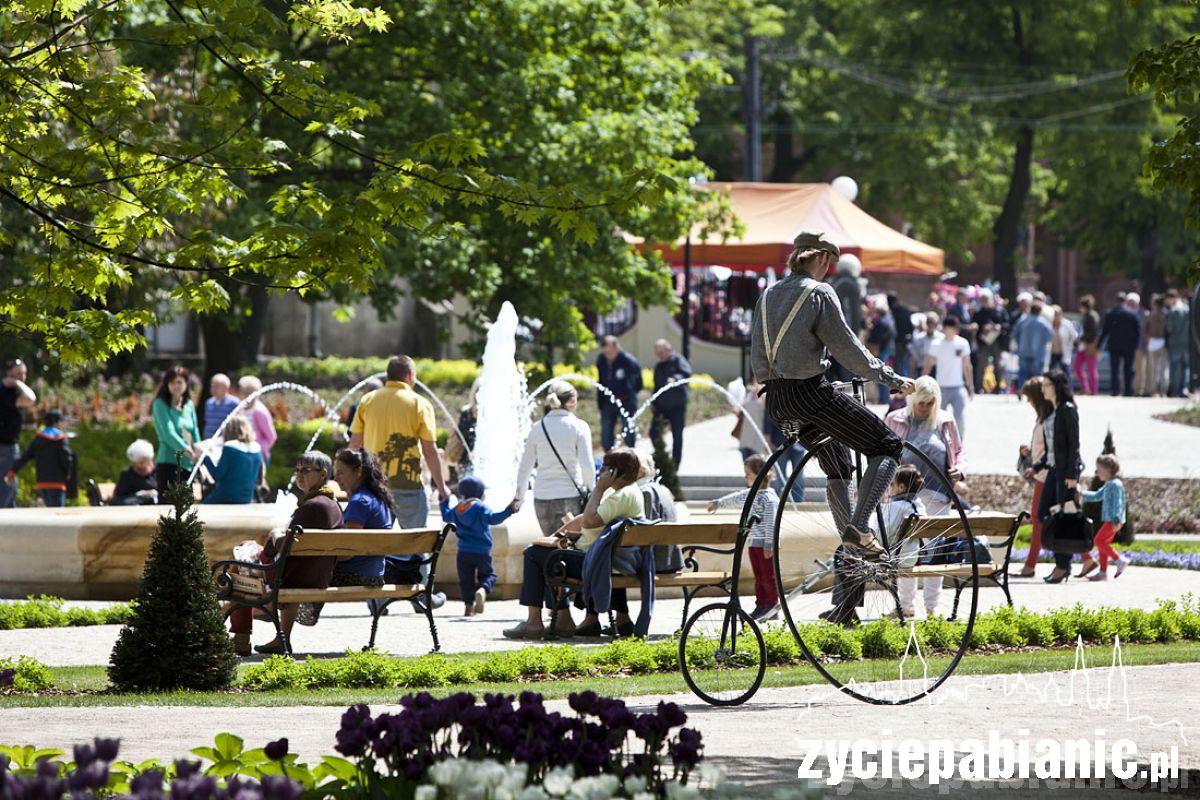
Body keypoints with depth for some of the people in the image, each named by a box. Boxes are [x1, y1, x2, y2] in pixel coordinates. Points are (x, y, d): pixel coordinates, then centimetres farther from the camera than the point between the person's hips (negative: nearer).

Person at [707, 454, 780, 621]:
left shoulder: (769, 498, -16)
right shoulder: (750, 494, 12)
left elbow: (771, 523, -19)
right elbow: (735, 498, 29)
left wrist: (769, 544, -22)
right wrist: (717, 503, 40)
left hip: (765, 544, -9)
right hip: (753, 543, 9)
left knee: (768, 574, -2)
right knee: (758, 576, 11)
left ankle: (772, 603, 5)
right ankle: (761, 605, 14)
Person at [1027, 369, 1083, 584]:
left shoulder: (1068, 410, -10)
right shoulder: (1053, 411, 16)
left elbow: (1074, 443, -14)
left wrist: (1072, 474, -19)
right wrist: (1036, 467, 16)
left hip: (1067, 469, -9)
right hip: (1053, 468, 9)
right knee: (1043, 514, 5)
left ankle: (1063, 565, 0)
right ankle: (1062, 562, 11)